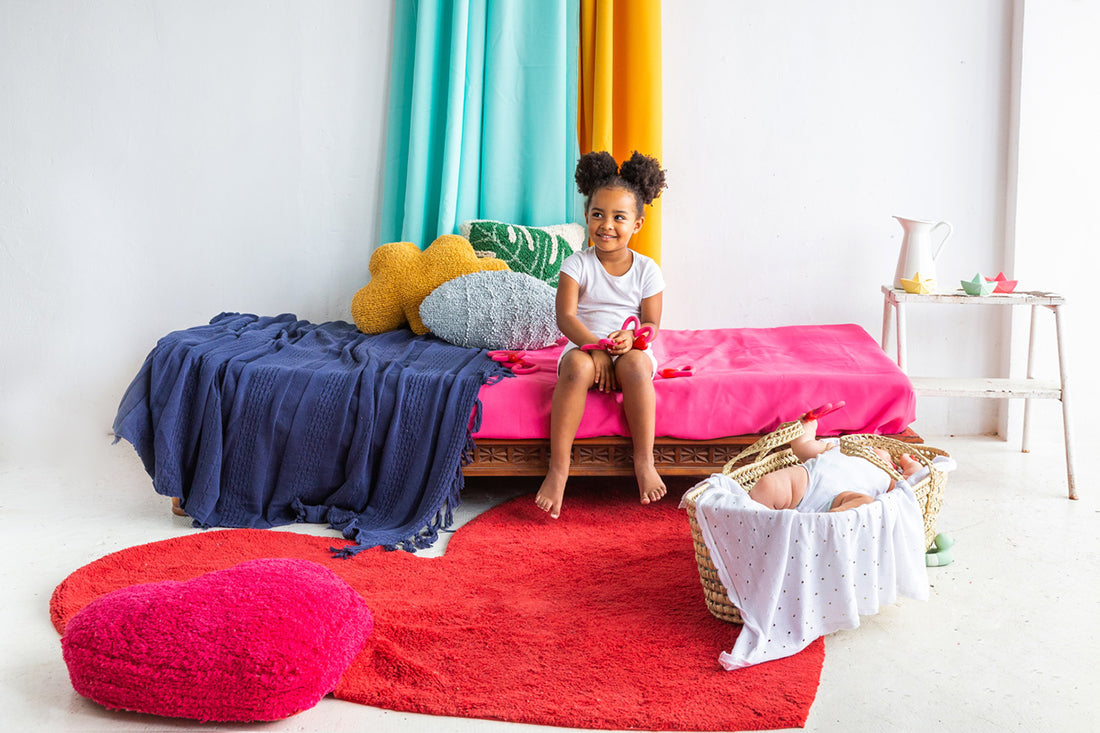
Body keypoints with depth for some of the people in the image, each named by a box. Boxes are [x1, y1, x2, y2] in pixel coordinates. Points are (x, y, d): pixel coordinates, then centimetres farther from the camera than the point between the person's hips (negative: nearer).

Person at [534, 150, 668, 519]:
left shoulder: (646, 270, 4)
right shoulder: (577, 264, 1)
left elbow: (652, 324, 0)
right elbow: (565, 316, -8)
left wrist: (631, 338, -24)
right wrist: (594, 346, -24)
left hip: (631, 350, 1)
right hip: (584, 347, 0)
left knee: (635, 364, -35)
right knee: (577, 365, -35)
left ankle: (644, 461, -29)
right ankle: (558, 468, -35)